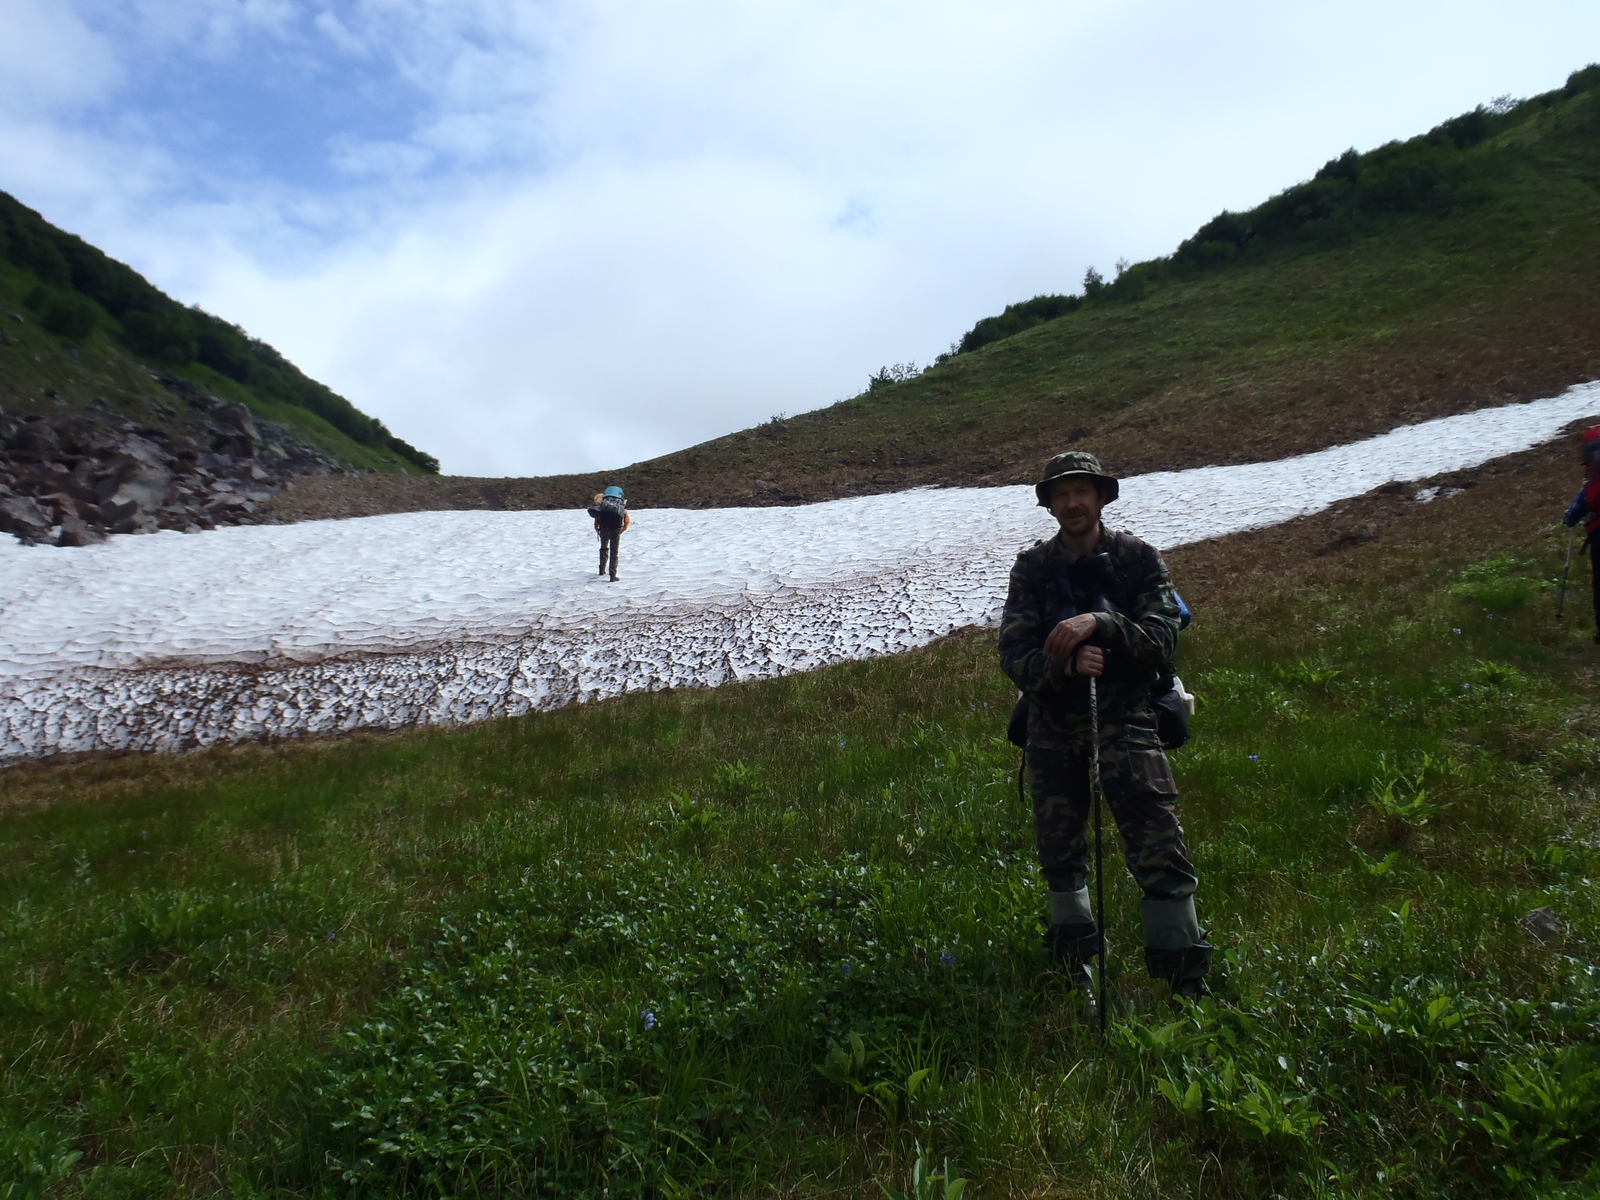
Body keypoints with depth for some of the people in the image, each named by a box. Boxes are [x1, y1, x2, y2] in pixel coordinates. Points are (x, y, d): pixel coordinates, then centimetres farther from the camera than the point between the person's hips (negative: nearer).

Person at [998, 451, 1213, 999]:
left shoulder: (1138, 557, -1)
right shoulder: (1032, 568, 3)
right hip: (1053, 727, 3)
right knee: (1059, 852, 11)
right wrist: (1065, 665, -24)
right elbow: (1015, 656, -5)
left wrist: (1100, 621, -24)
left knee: (1161, 851, -10)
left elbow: (1161, 641, -10)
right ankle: (1074, 969, 28)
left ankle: (1186, 977, 3)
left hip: (1125, 720, -2)